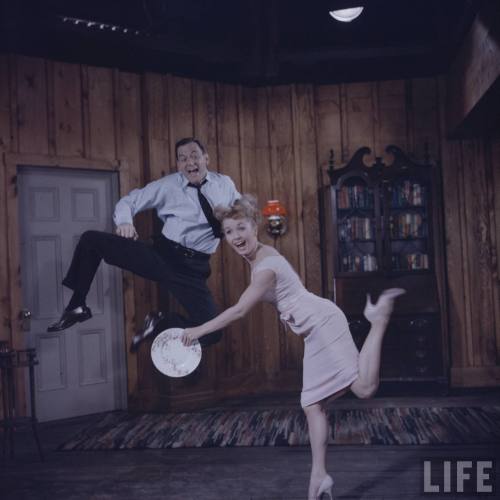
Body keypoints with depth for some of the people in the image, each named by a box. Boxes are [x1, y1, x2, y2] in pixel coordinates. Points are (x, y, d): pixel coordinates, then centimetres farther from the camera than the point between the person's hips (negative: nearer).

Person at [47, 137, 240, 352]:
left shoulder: (225, 184, 9)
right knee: (91, 239, -9)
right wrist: (124, 222, -13)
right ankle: (77, 307, 6)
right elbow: (128, 201, 9)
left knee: (212, 332, -19)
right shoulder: (168, 185, 5)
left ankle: (160, 323, 9)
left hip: (193, 267, 0)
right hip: (160, 254, 1)